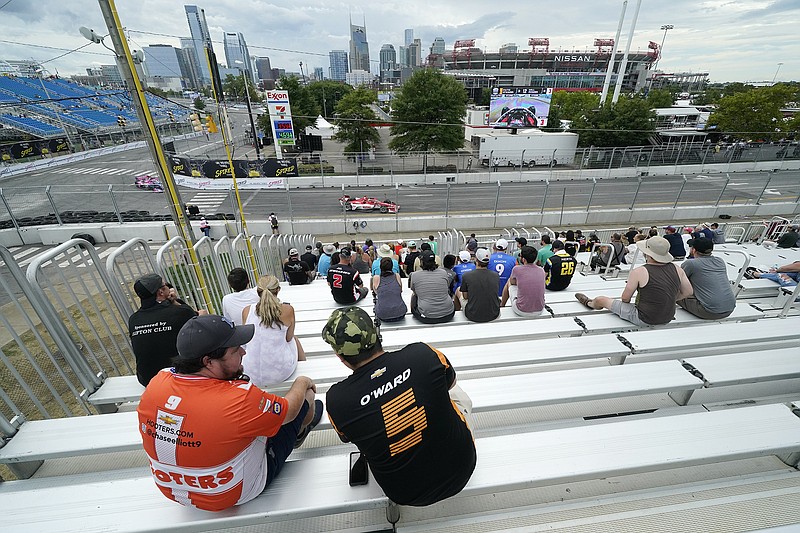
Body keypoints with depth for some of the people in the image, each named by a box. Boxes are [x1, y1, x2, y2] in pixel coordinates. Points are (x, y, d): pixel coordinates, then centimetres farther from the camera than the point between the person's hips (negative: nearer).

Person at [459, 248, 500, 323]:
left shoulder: (466, 276, -14)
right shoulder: (496, 275, -5)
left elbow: (465, 296, 1)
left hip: (473, 317, -3)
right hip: (493, 316, 3)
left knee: (458, 290, 21)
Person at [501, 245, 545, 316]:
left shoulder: (517, 269, -11)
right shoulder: (541, 270, 0)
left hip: (521, 312, -4)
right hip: (539, 311, 4)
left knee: (509, 282, 19)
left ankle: (502, 305, 41)